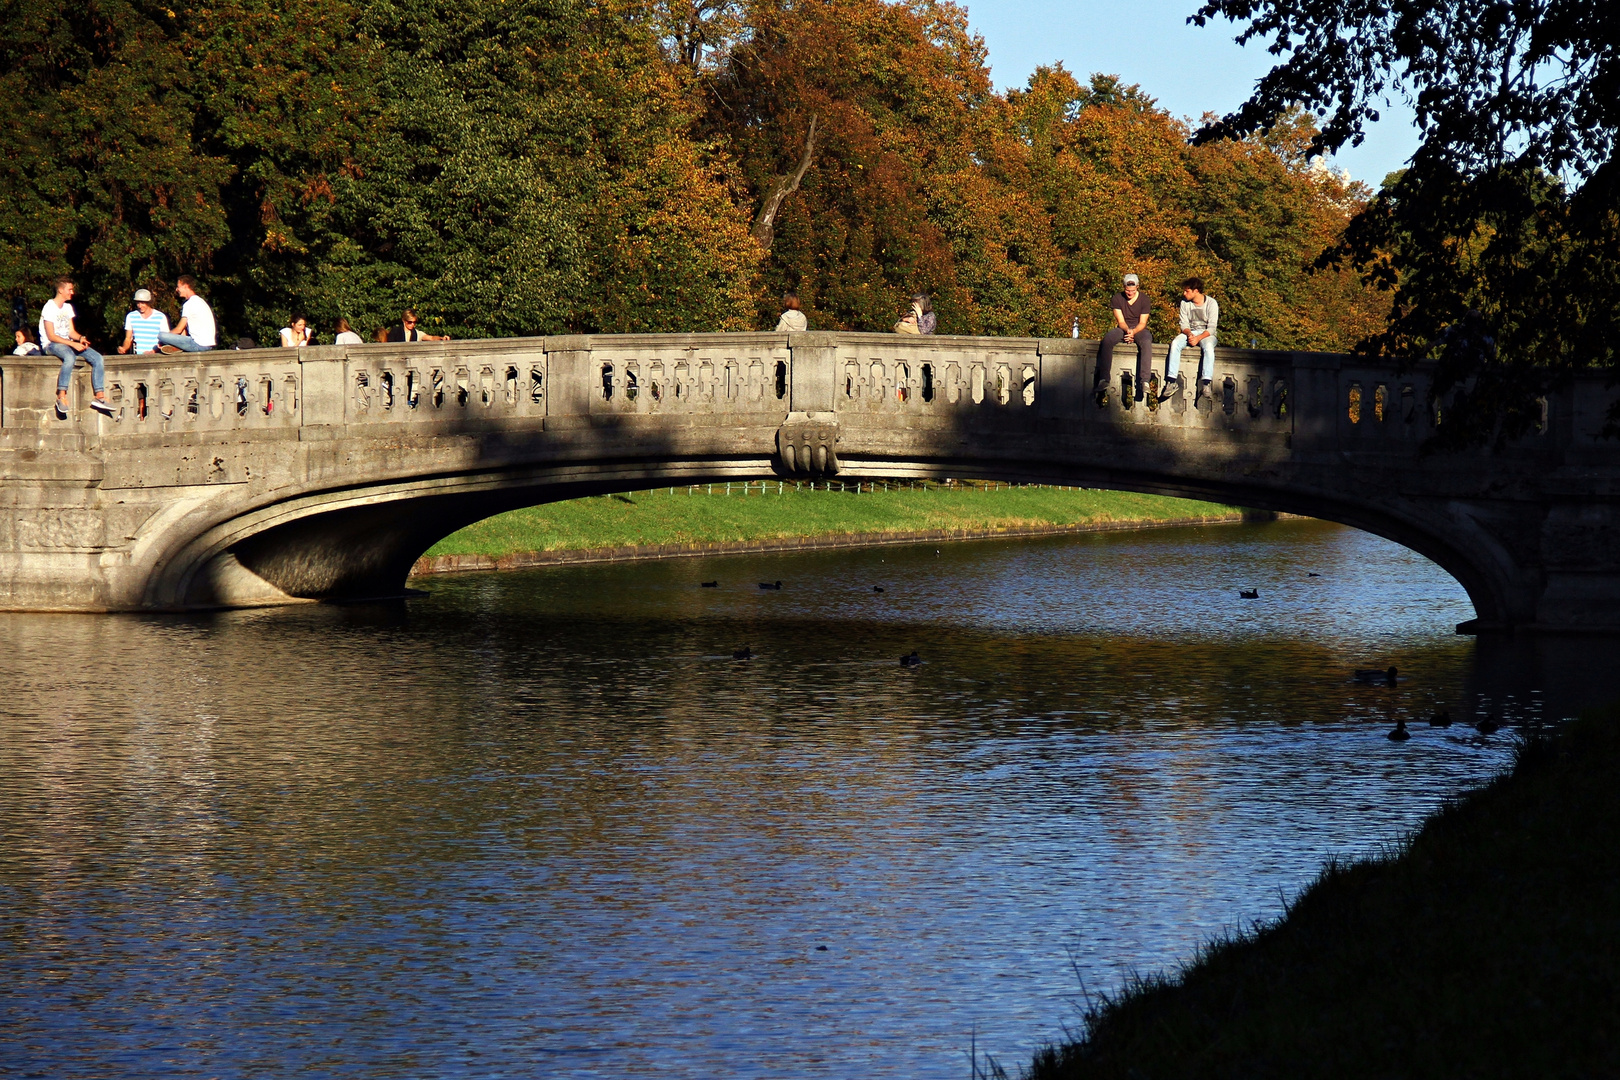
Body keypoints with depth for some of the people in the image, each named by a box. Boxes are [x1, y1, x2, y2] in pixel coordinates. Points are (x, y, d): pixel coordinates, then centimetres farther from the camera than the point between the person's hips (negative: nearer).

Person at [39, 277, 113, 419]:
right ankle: (61, 397, -39)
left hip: (68, 343, 8)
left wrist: (81, 338, -8)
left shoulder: (68, 307, 16)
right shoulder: (49, 308, -10)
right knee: (70, 357, -41)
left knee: (98, 358, -11)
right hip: (52, 344, -8)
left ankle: (100, 397, -16)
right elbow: (51, 336, -16)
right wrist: (73, 344, -23)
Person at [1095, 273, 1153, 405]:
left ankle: (1144, 381, -46)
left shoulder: (1143, 299, -2)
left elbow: (1142, 323, -4)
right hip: (1122, 329, 1)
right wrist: (1127, 330, -24)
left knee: (1146, 342, -37)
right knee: (1107, 340, -31)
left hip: (1139, 329, -1)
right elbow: (1121, 321, -2)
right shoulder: (1117, 298, 0)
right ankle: (1104, 379, -36)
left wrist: (1133, 332, -24)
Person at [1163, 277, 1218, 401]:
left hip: (1206, 334, -3)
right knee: (1175, 344, -28)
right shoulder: (1185, 303, 3)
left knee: (1208, 346, -38)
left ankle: (1206, 385, -48)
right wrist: (1189, 334, -20)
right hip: (1189, 332, 3)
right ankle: (1172, 382, -34)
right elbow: (1184, 324, 2)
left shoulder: (1211, 303, -9)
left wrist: (1198, 338, -28)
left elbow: (1211, 328, -13)